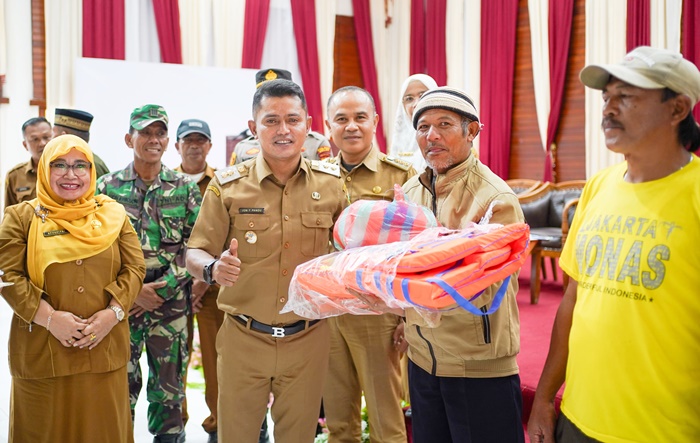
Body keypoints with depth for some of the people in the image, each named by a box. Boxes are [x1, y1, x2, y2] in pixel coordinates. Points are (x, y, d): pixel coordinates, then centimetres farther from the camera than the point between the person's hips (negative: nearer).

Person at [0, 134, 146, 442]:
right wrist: (49, 318, -16)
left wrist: (113, 313, -11)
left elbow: (135, 268, 4)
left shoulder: (114, 214, 7)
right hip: (42, 350, -1)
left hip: (104, 349, 2)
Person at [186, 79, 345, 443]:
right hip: (243, 339, -1)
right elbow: (195, 253, -3)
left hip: (307, 340, 1)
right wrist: (213, 268, -25)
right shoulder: (227, 186, -5)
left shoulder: (331, 183, -1)